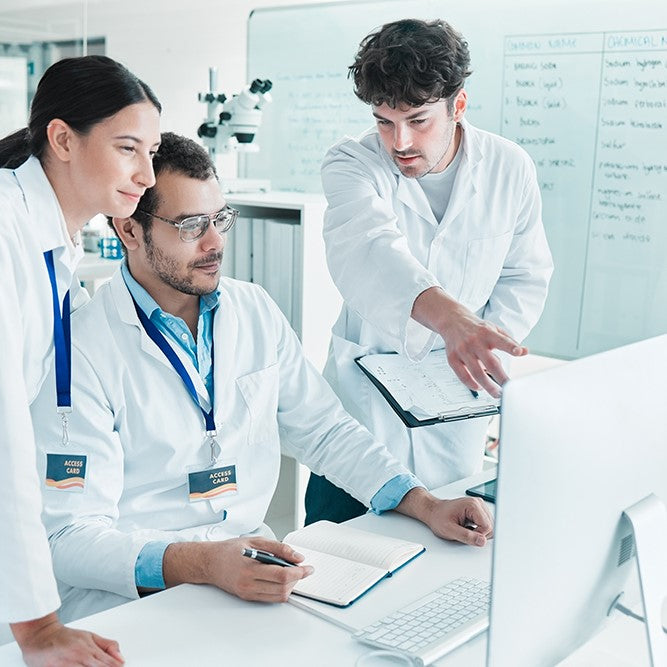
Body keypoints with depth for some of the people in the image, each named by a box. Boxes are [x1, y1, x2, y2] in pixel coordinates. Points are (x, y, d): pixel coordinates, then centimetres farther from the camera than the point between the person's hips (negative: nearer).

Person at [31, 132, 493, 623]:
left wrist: (426, 505, -1)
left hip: (252, 567, 5)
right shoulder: (81, 351, -13)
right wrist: (204, 563, -33)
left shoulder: (256, 311, 7)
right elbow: (71, 536, -17)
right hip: (129, 594, -5)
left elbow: (324, 430, 12)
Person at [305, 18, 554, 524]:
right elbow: (366, 247, -34)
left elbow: (527, 275, 6)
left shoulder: (510, 169, -4)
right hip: (363, 398, -1)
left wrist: (482, 342, -14)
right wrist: (451, 316, -52)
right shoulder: (352, 162, -12)